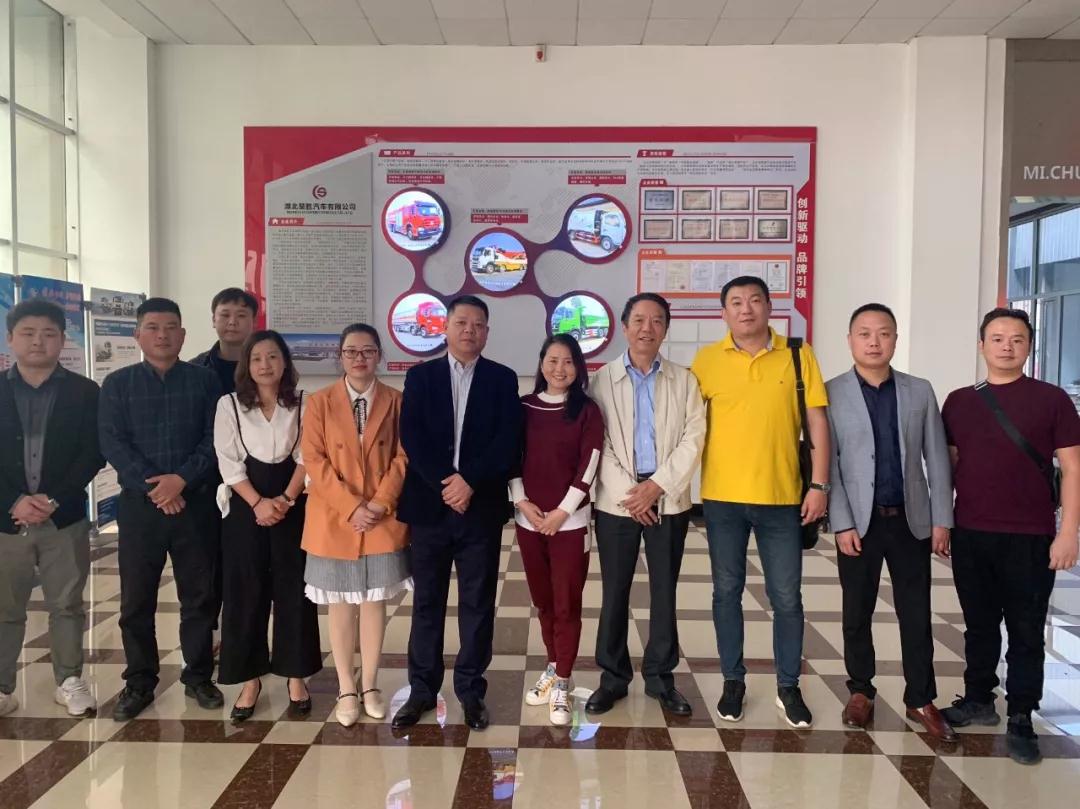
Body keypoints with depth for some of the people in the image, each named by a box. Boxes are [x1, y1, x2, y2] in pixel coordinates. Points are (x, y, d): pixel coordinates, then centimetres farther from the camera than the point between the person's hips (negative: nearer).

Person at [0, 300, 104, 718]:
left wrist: (53, 499, -13)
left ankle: (70, 681, 22)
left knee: (66, 604, 9)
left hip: (64, 518, -1)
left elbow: (93, 453, -4)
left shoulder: (85, 392, 2)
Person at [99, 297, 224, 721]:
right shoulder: (117, 384, 7)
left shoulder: (204, 380, 5)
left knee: (200, 595, 7)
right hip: (139, 504, 1)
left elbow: (216, 439, -2)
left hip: (196, 503, 0)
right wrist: (152, 486, -13)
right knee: (136, 599, 7)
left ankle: (198, 676, 21)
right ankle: (139, 682, 22)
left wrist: (182, 478, -15)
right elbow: (112, 443, -3)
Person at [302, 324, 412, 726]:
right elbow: (314, 461, -6)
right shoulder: (320, 402, 1)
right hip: (335, 520, 0)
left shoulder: (395, 401, 2)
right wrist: (351, 507, -14)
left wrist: (380, 504, -13)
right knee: (341, 604, 9)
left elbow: (402, 458, -1)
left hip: (384, 519, 0)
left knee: (375, 601, 9)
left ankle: (370, 686, 22)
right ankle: (346, 689, 22)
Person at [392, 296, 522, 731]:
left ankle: (471, 690, 21)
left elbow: (508, 442, -5)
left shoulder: (503, 379, 5)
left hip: (481, 507, 0)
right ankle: (422, 689, 22)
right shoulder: (420, 376, 6)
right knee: (426, 601, 9)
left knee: (477, 603, 7)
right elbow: (411, 438, -4)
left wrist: (469, 480, -16)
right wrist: (443, 484, -15)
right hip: (429, 505, 1)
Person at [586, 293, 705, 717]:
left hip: (669, 502, 1)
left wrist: (658, 485, -11)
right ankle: (613, 677, 19)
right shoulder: (602, 379, 2)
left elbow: (693, 439, -1)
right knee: (614, 592, 6)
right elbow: (597, 442, -4)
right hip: (617, 502, -1)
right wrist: (629, 492, -11)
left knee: (664, 592, 9)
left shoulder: (684, 380, 6)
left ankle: (661, 678, 22)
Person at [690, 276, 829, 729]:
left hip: (782, 497, 0)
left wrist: (819, 484, -3)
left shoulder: (798, 355, 1)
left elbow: (817, 422, 2)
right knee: (727, 591, 11)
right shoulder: (706, 360, 0)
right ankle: (733, 681, 27)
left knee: (786, 596, 8)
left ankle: (788, 687, 25)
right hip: (722, 497, 1)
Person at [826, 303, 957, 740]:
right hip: (859, 521, -2)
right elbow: (828, 464, -6)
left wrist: (942, 519, 0)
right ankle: (860, 691, 26)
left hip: (911, 520, 2)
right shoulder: (831, 393, -3)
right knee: (857, 612, 9)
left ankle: (921, 700, 22)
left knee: (916, 614, 8)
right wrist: (842, 524, -11)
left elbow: (937, 459, 5)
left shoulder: (920, 391, 5)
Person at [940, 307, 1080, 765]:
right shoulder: (959, 401, 7)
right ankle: (979, 700, 30)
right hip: (970, 535, 3)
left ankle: (1020, 720, 18)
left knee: (1026, 631, 7)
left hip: (1030, 538, -3)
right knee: (979, 624, 15)